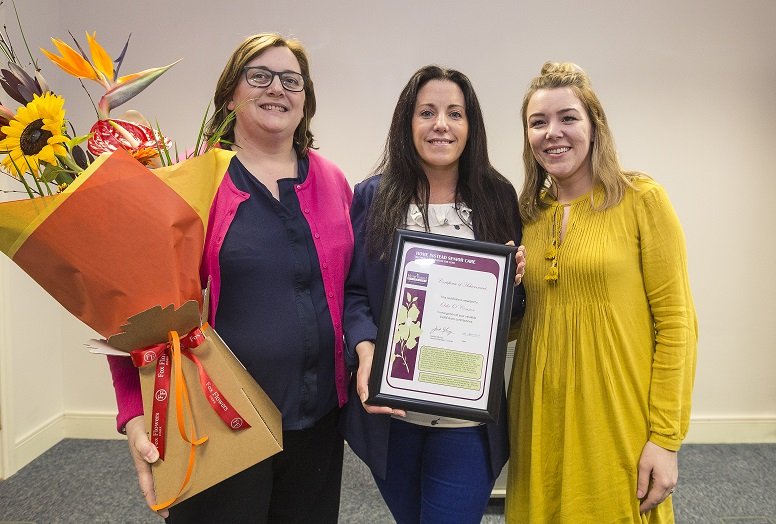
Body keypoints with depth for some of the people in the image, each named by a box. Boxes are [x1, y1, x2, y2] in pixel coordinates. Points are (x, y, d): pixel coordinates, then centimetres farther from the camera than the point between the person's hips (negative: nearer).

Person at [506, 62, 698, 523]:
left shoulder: (641, 199, -6)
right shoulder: (528, 213, 7)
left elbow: (676, 321, -8)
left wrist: (665, 438, -11)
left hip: (616, 417, -4)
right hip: (541, 417, 4)